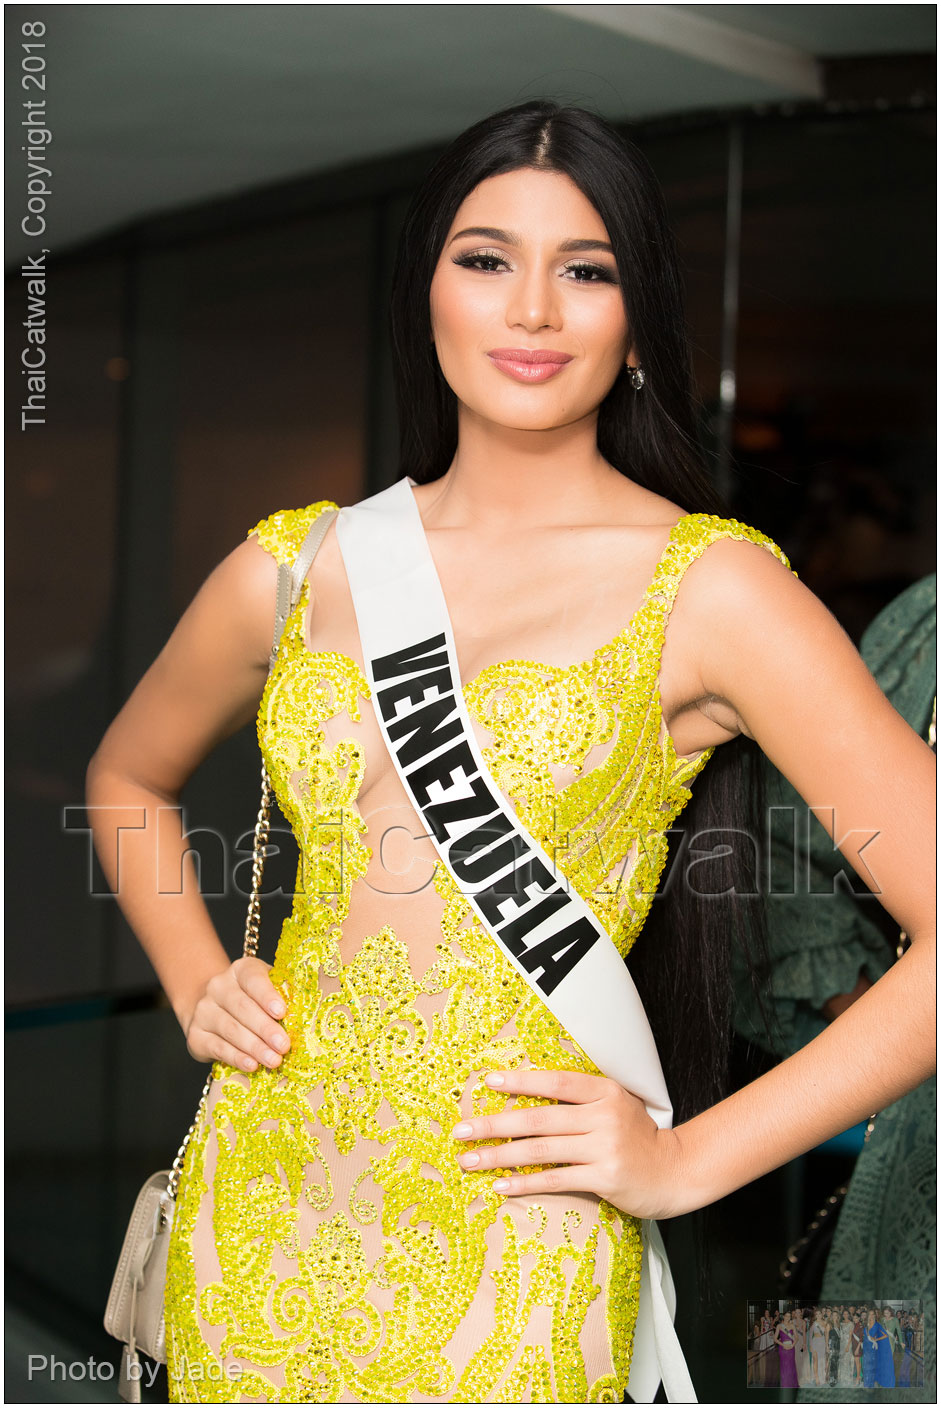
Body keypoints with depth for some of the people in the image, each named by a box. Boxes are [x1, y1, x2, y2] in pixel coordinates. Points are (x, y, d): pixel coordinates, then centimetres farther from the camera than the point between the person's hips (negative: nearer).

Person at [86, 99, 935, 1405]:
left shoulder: (708, 588, -9)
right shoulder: (291, 568, 3)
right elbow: (127, 774, 23)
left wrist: (691, 1160, -11)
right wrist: (198, 987, 8)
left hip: (511, 1254, -3)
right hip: (259, 1211, 4)